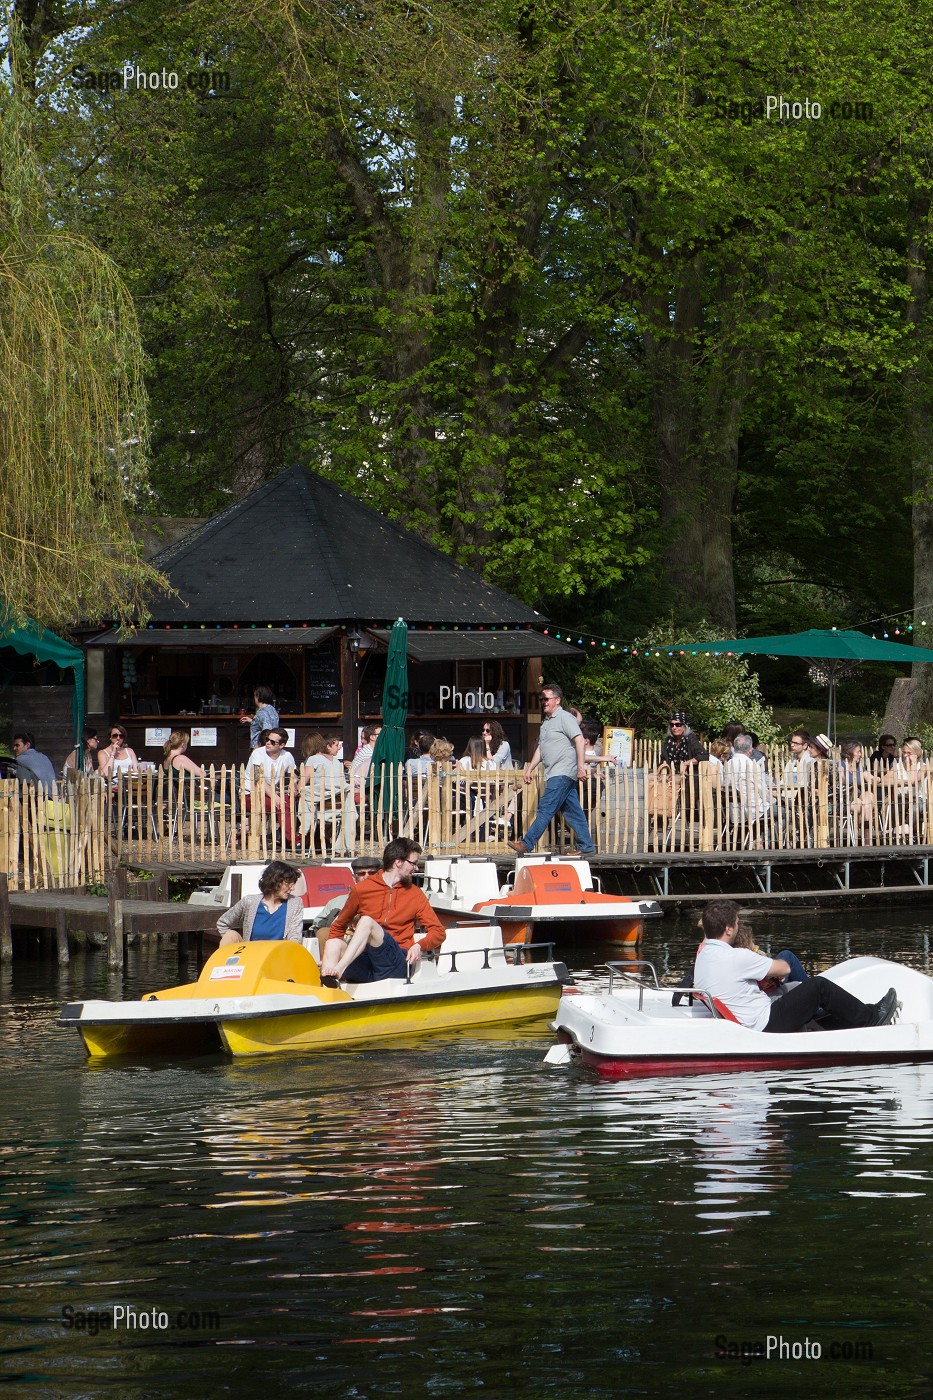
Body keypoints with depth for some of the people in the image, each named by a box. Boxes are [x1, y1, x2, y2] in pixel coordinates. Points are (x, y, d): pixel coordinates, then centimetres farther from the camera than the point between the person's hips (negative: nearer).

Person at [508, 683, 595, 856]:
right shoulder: (546, 722, 21)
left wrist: (581, 766, -22)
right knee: (573, 811, 8)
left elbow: (580, 741, -15)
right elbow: (540, 749, 27)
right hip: (555, 775, 10)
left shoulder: (565, 718, -7)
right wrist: (529, 769, 21)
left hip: (563, 773, -10)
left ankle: (527, 845, -15)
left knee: (546, 809, -11)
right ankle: (586, 848, 8)